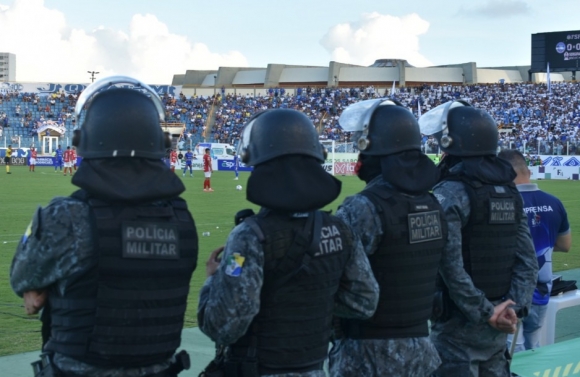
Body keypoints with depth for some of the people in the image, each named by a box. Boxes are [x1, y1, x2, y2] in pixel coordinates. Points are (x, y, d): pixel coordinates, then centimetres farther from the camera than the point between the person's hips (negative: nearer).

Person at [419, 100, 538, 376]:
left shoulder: (449, 193, -14)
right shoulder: (509, 192, 8)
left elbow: (452, 266, -20)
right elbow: (528, 260, 4)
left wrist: (485, 312, -14)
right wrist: (516, 306, -2)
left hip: (459, 323, -7)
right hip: (499, 327, 7)